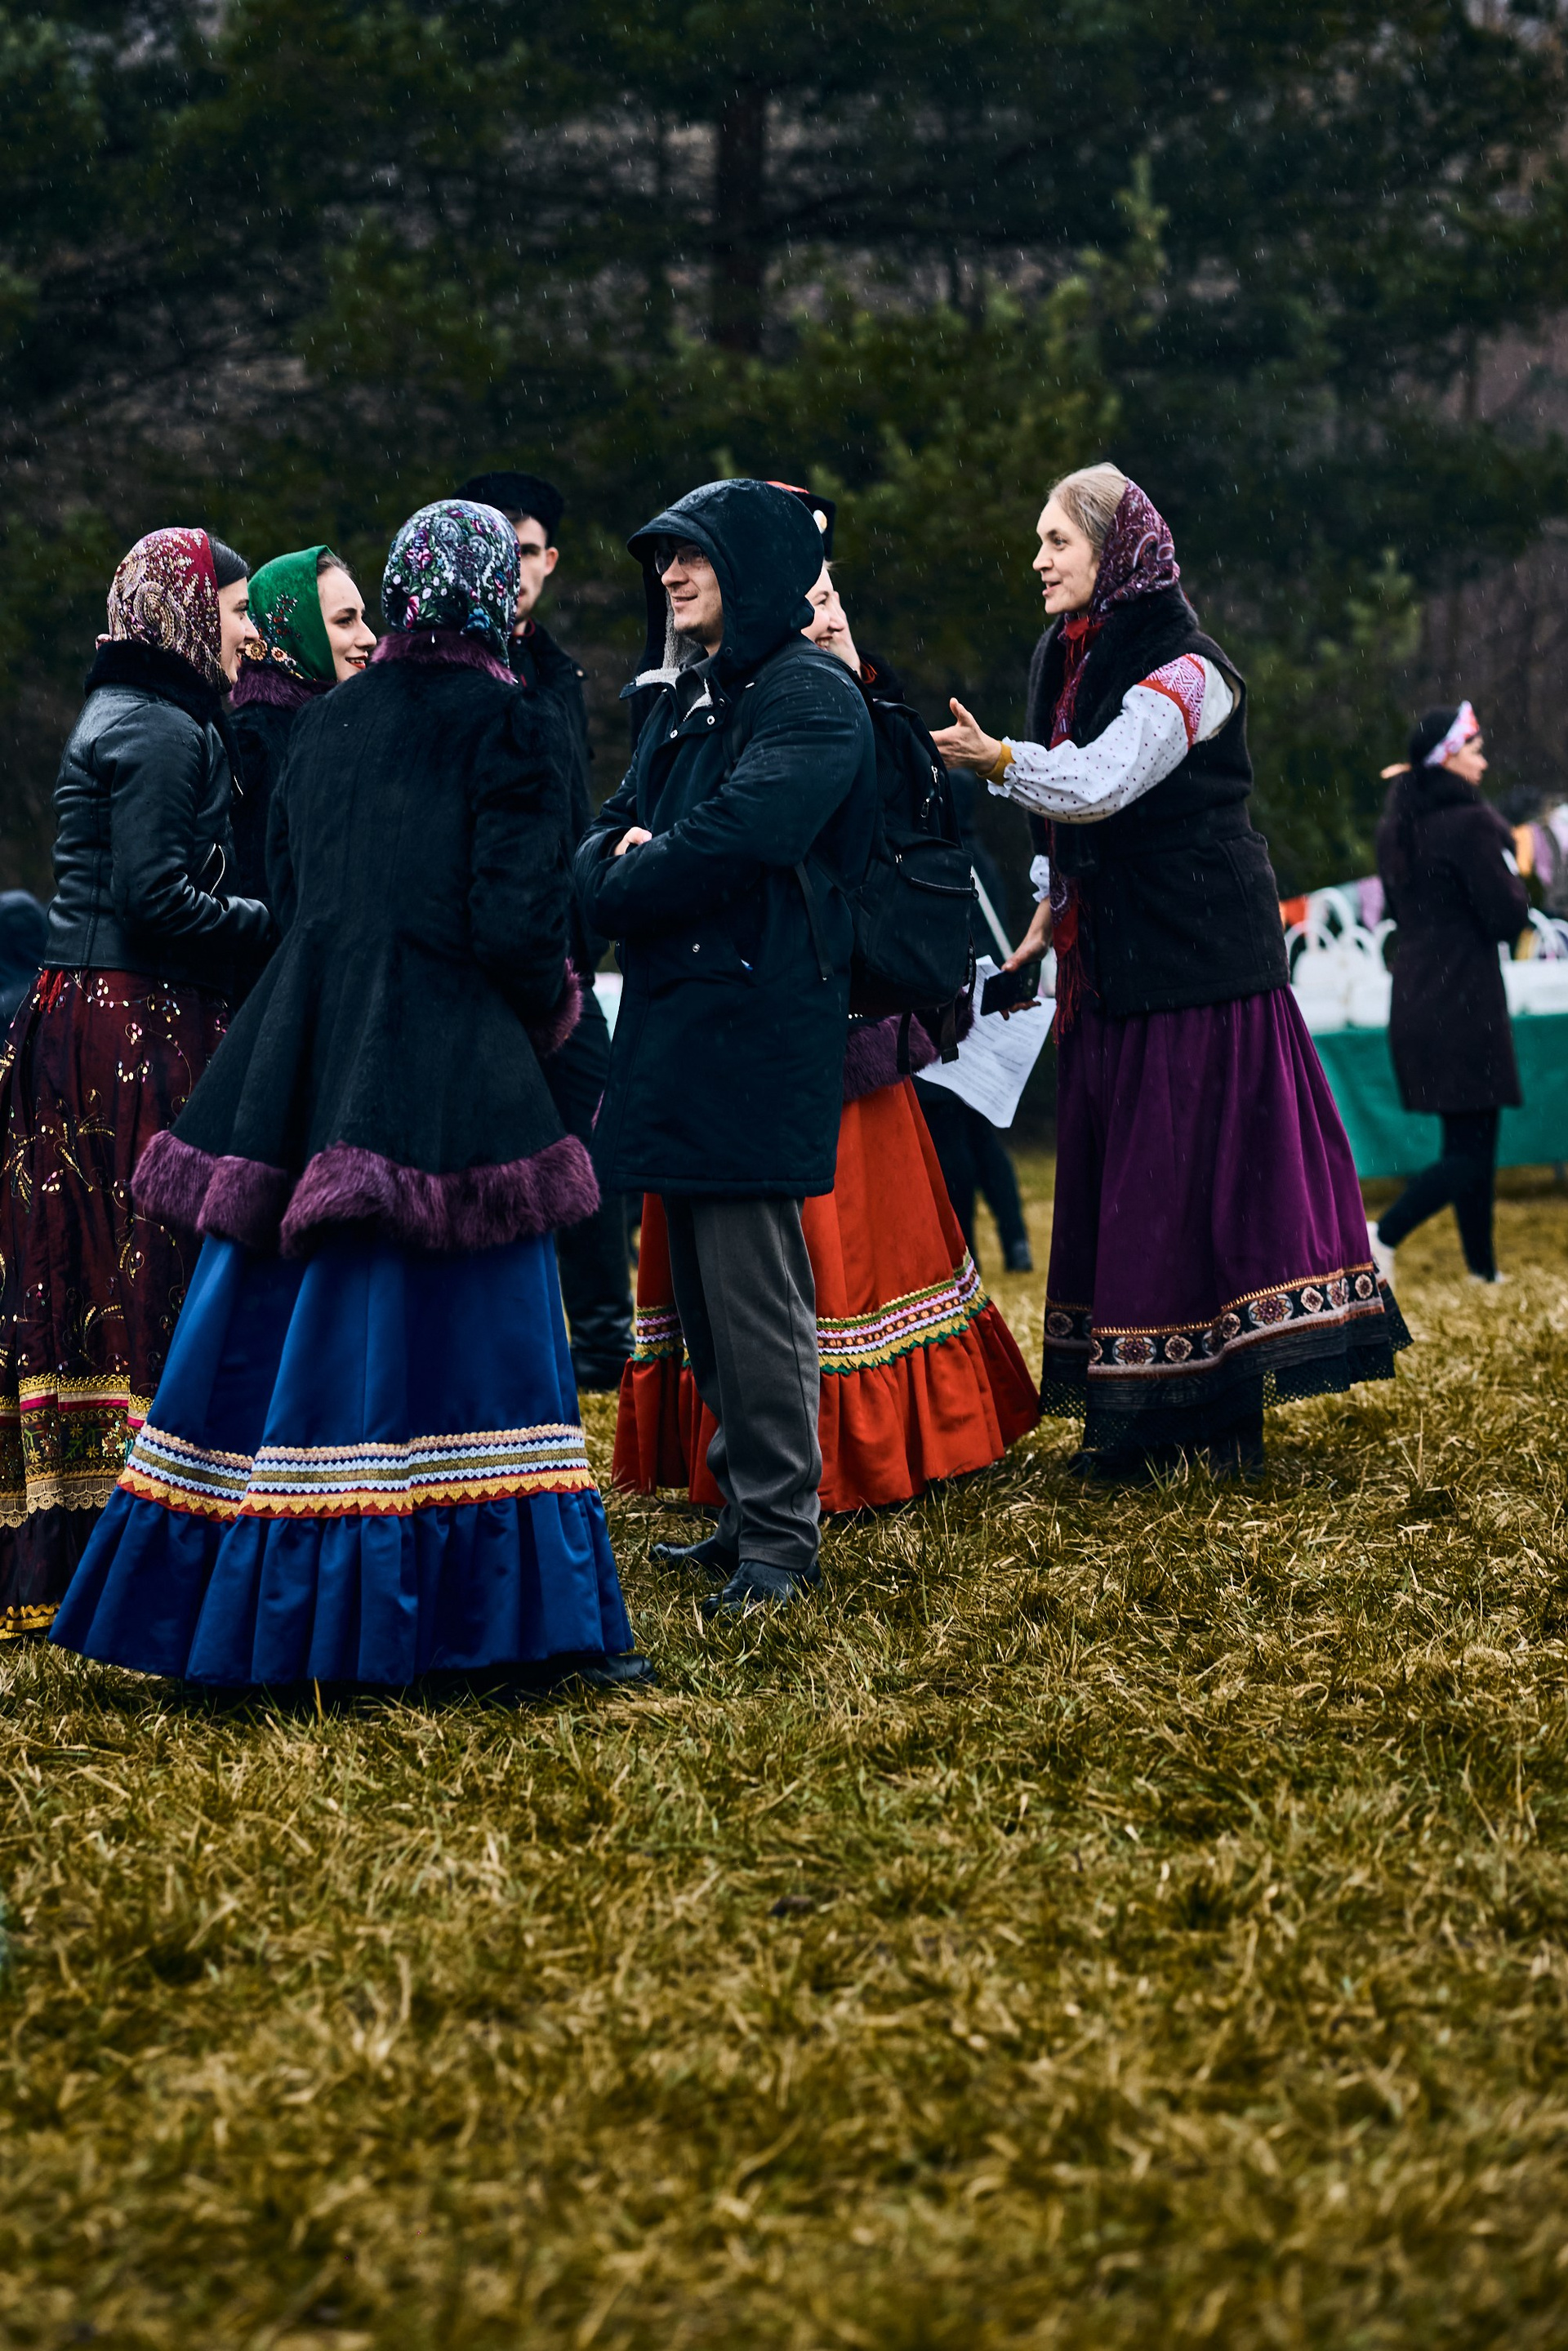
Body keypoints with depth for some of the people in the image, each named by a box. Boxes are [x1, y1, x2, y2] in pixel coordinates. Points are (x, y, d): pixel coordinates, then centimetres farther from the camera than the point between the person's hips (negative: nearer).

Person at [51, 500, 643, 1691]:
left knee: (283, 1320, 10)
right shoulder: (500, 722, -7)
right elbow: (516, 917, -13)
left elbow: (285, 891, 16)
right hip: (449, 1080, -6)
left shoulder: (325, 724, 12)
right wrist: (549, 1005, 6)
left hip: (306, 1063, 6)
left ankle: (252, 1603, 14)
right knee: (463, 1330, -4)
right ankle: (533, 1619, -2)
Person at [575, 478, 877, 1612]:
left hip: (761, 1020, -9)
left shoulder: (811, 697, -9)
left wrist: (625, 882, -7)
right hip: (674, 1014, 9)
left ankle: (781, 1534, -2)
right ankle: (743, 1504, 20)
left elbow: (731, 840, -21)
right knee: (700, 1279, 12)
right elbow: (610, 834, 17)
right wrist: (617, 859, -7)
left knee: (752, 1284, -7)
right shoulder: (682, 697, 19)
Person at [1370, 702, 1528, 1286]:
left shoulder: (1397, 826, 10)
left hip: (1414, 1000, 8)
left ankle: (1482, 1269, 17)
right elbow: (1508, 918, -14)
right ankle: (1384, 1234, -22)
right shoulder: (1472, 825, -15)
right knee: (1472, 1151, -6)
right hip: (1465, 1002, -8)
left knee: (1468, 1142, 15)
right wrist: (1514, 884, 4)